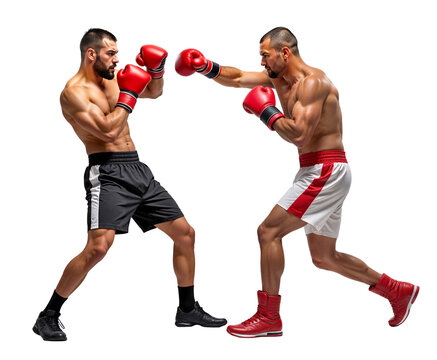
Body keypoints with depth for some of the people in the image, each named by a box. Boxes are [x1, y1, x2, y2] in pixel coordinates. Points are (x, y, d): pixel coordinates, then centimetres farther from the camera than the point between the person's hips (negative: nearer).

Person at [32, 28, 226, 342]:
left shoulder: (112, 78, 16)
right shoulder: (75, 92, -8)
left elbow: (154, 92, 28)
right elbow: (109, 131, -19)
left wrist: (157, 69, 9)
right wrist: (128, 94, -9)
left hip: (139, 171, 9)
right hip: (108, 174, -8)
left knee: (185, 233, 10)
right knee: (98, 247, -24)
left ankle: (188, 310, 23)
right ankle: (48, 317, -6)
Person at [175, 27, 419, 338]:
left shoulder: (313, 82, -14)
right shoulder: (279, 79, 14)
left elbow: (299, 134, -25)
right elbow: (237, 78, 19)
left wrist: (266, 111, -13)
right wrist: (207, 67, 4)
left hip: (325, 171, -10)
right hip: (319, 172, 10)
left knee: (269, 231, -11)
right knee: (324, 258, 15)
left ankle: (269, 318, -2)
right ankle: (399, 291, 27)